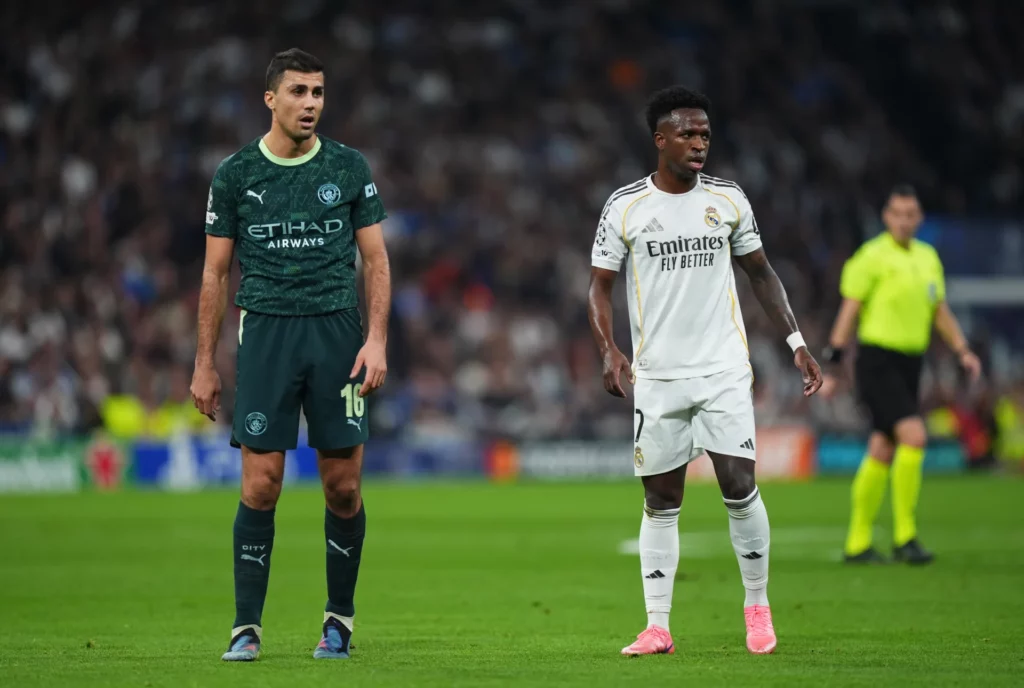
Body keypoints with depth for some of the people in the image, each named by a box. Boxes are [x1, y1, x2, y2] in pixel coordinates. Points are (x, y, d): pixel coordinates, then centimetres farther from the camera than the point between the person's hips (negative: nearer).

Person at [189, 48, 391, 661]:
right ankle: (247, 626, 1)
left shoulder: (349, 168, 6)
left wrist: (377, 340, -5)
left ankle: (340, 620, 16)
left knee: (344, 487, 1)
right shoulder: (236, 174, 5)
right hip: (266, 334, -1)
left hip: (337, 330, 1)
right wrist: (204, 364, 5)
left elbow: (376, 261, 7)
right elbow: (216, 273, 8)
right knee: (261, 486, -6)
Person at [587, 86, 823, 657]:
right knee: (661, 502, 3)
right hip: (657, 375, 0)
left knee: (740, 486, -8)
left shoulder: (729, 200, 4)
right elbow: (600, 288, 2)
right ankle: (658, 627, 7)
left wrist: (797, 341, 7)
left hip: (725, 371, 0)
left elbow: (761, 273, 14)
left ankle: (758, 608, 9)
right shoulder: (625, 208, -1)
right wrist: (609, 352, -14)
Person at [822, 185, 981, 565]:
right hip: (877, 360, -7)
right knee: (914, 436, -20)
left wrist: (963, 351, 7)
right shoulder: (873, 256, -8)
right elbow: (849, 310, -7)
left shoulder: (928, 257, 14)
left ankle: (858, 544, 15)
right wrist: (833, 366, -10)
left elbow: (940, 312, 21)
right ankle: (904, 535, -15)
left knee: (882, 451, 8)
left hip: (910, 363, 7)